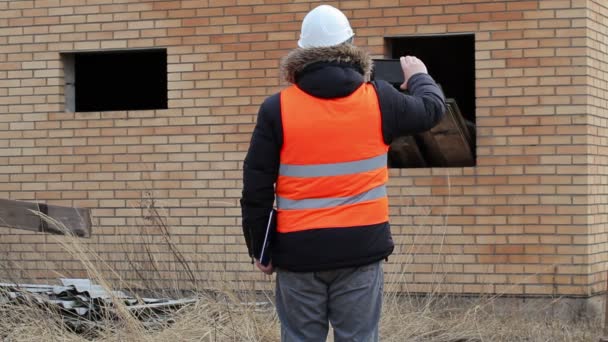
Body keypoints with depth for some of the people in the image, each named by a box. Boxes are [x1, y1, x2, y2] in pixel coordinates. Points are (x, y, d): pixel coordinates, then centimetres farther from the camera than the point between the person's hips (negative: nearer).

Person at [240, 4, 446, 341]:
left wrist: (259, 248, 7)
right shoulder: (378, 100, -2)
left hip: (299, 250, 0)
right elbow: (432, 109, 17)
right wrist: (419, 77, 38)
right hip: (361, 246, 0)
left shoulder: (277, 108, -4)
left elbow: (256, 187, -2)